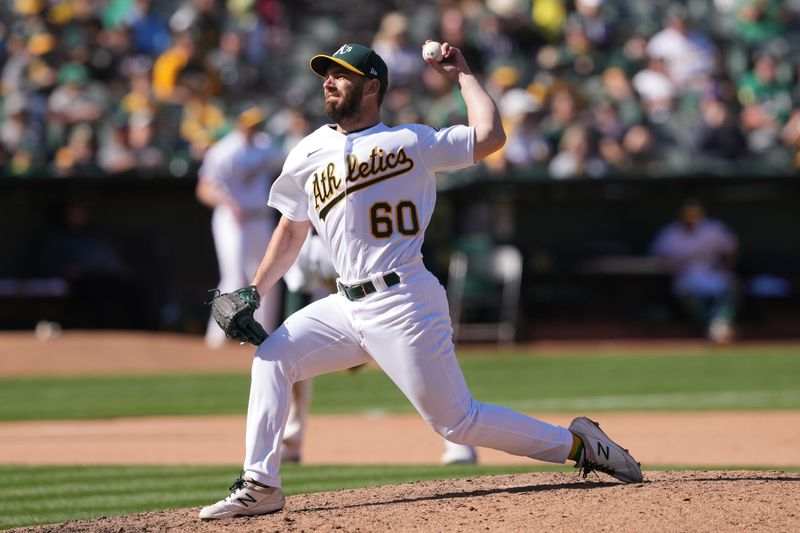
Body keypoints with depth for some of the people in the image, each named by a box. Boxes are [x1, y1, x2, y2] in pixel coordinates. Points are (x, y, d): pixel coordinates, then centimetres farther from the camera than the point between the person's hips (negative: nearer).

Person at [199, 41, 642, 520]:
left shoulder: (412, 141, -1)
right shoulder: (308, 154, 14)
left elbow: (490, 138, -10)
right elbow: (292, 234, 22)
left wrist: (462, 76, 0)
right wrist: (251, 295, 13)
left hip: (405, 306, -6)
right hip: (348, 305, 6)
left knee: (457, 422, -6)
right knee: (272, 357, -2)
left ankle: (576, 443, 7)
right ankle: (260, 486, 2)